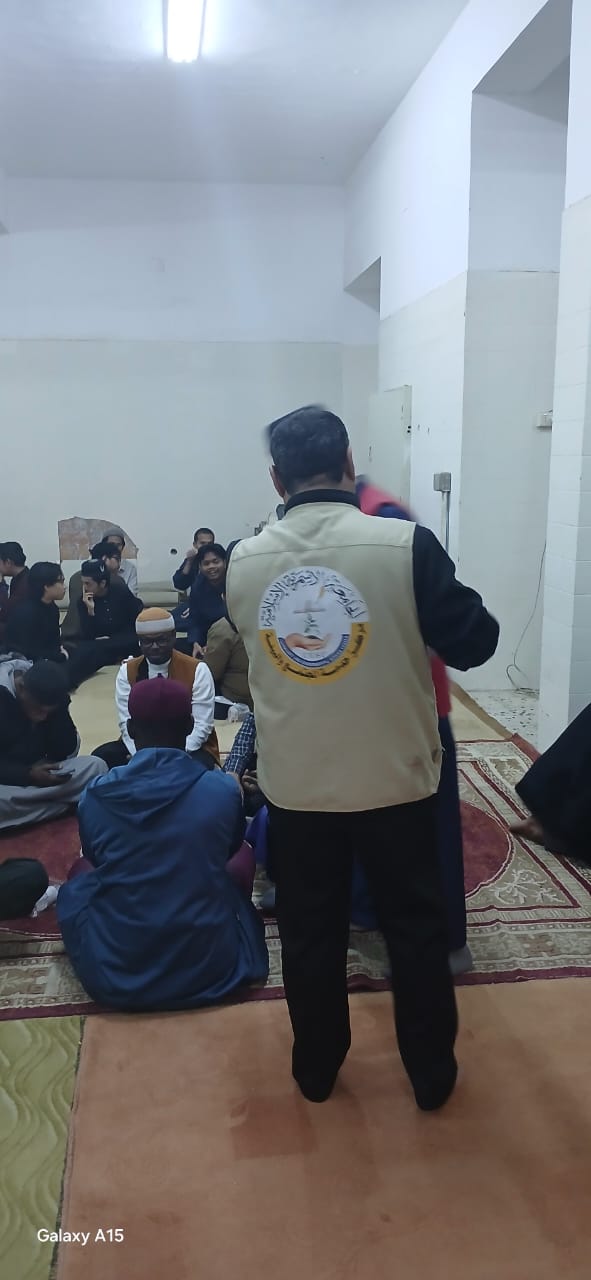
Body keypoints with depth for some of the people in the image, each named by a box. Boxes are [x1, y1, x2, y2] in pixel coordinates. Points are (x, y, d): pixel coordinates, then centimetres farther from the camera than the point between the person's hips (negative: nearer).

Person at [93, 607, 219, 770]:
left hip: (188, 749, -3)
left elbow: (202, 726, -13)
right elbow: (127, 723, -7)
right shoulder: (127, 672, -1)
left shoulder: (197, 671, -10)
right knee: (101, 757, -23)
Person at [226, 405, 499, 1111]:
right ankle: (432, 1074, 33)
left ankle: (315, 1068, 37)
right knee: (416, 927, 17)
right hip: (394, 778, -2)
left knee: (309, 932, 19)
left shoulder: (243, 563, -6)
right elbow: (474, 643, -10)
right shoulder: (406, 545, -16)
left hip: (294, 784, 2)